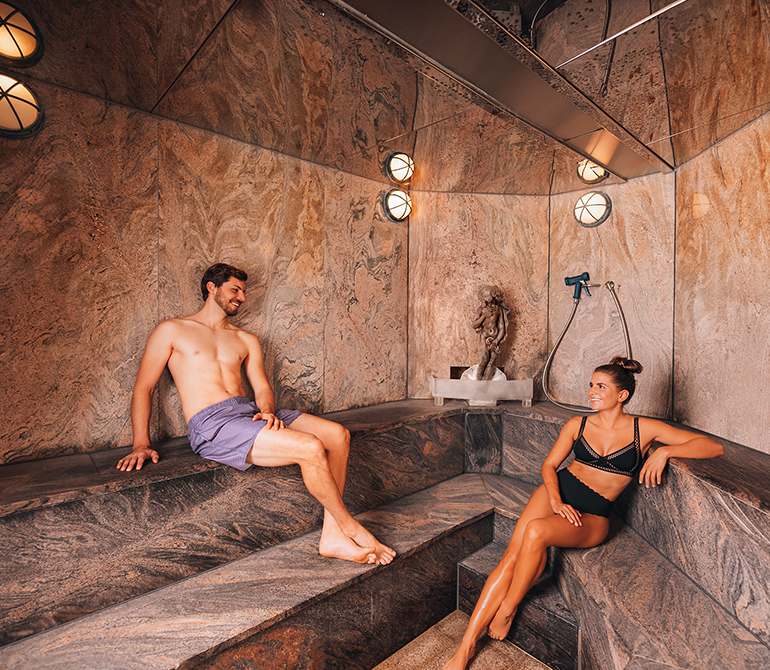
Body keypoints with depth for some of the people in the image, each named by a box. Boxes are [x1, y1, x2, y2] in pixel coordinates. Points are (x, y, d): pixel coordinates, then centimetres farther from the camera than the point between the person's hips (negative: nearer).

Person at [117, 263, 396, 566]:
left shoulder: (246, 340, 22)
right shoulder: (172, 330, 9)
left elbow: (262, 387, 15)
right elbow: (143, 387, 7)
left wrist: (268, 412, -8)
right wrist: (141, 444, -4)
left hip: (250, 412, 6)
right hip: (211, 424, -6)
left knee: (337, 434, -15)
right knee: (311, 448, -26)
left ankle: (333, 536, -10)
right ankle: (351, 527, -3)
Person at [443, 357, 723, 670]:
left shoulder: (644, 429, 1)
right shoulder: (578, 425, 7)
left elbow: (714, 447, -2)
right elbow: (549, 465, 7)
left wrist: (665, 450, -19)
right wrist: (556, 500, -11)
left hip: (592, 516, -2)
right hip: (557, 492, 3)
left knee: (536, 531, -33)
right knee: (511, 556, -18)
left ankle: (507, 609, -8)